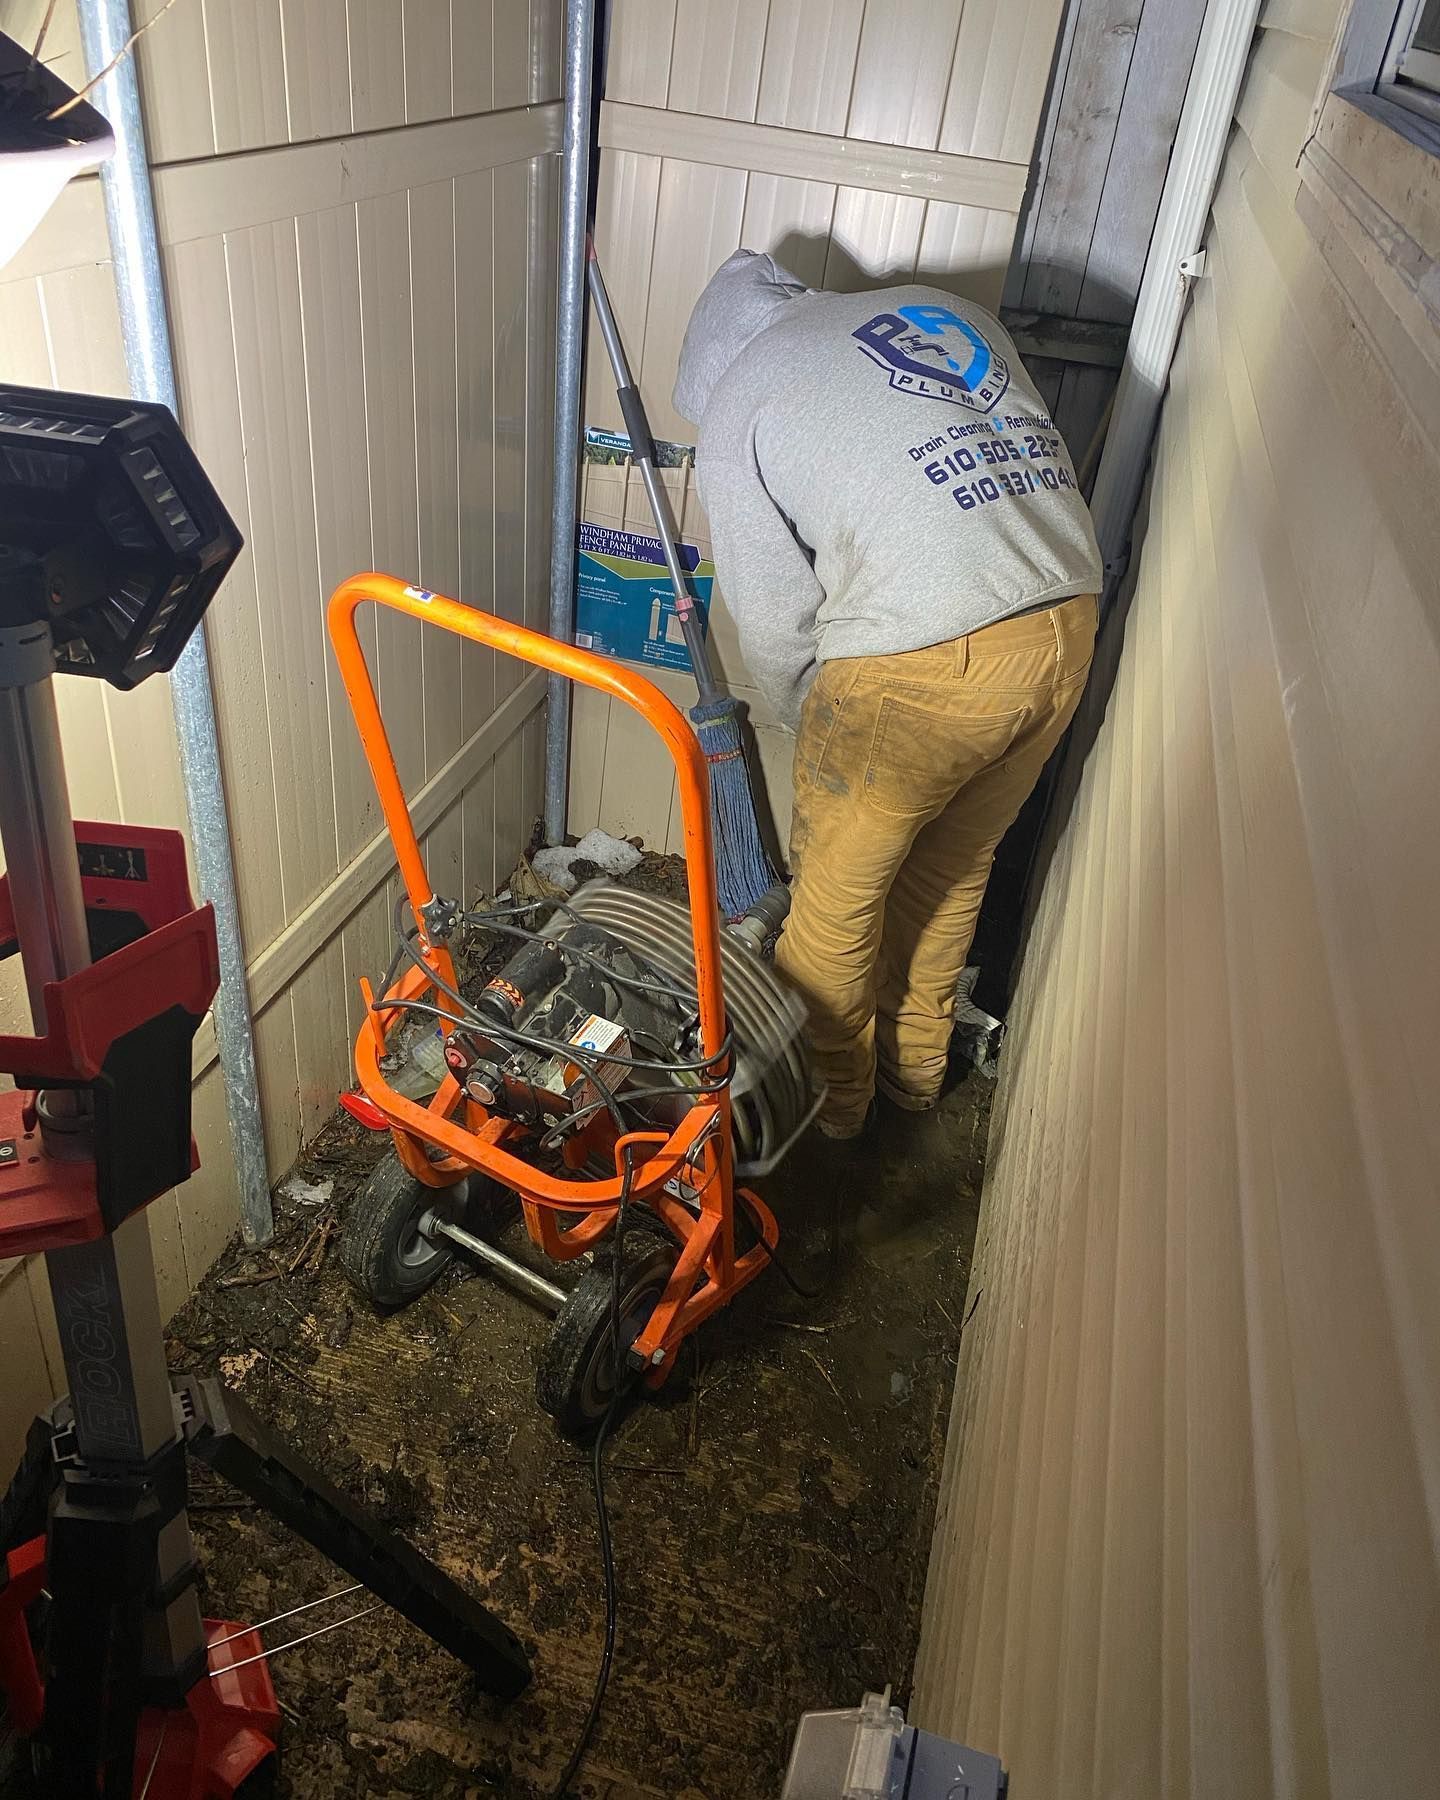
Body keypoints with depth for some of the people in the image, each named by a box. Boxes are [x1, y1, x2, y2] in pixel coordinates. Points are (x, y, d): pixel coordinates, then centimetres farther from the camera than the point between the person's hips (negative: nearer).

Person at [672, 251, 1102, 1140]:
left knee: (838, 890, 17)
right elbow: (1031, 462, 19)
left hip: (923, 663, -6)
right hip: (1069, 622, 7)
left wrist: (822, 729, 23)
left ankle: (828, 1090, 37)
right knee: (955, 867, 25)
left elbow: (777, 628, 4)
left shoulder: (736, 404, 5)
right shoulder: (941, 305, 21)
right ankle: (918, 1062, 46)